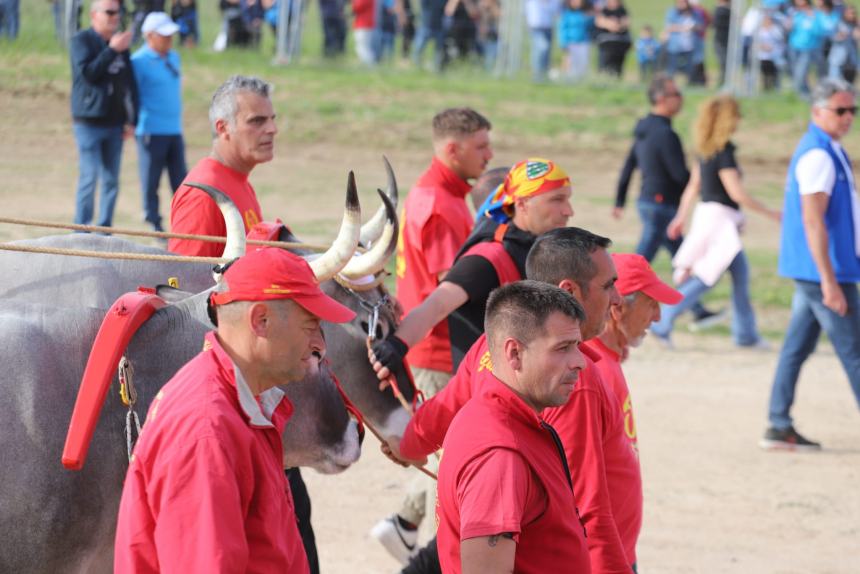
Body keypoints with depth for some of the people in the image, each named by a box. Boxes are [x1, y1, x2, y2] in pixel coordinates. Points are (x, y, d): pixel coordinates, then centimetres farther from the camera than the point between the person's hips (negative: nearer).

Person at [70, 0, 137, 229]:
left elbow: (130, 83, 16)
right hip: (89, 122, -6)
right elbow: (87, 72, -19)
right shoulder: (81, 41, -4)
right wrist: (112, 50, -20)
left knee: (111, 180, 7)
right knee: (89, 177, -9)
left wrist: (131, 119, 11)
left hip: (115, 122, 6)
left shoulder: (120, 42, 13)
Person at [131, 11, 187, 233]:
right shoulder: (139, 62, -8)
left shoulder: (173, 58, 15)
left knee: (180, 180, 6)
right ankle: (154, 223, 4)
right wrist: (132, 124, -13)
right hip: (151, 131, -7)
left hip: (174, 130, 7)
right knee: (151, 181, -1)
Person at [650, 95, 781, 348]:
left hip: (707, 213, 9)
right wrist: (770, 213, -13)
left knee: (741, 274, 13)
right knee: (706, 278, -5)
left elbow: (693, 185, 16)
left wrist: (681, 217, 23)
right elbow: (736, 193, -20)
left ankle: (745, 334, 16)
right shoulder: (724, 151, -18)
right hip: (719, 216, -9)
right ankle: (663, 324, -4)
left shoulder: (705, 149, 9)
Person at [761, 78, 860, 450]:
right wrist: (830, 281, -25)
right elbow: (813, 221, -23)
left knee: (797, 349, 9)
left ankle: (779, 427, 12)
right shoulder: (817, 155, -17)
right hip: (824, 271, -10)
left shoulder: (829, 151, 15)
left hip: (811, 275, 10)